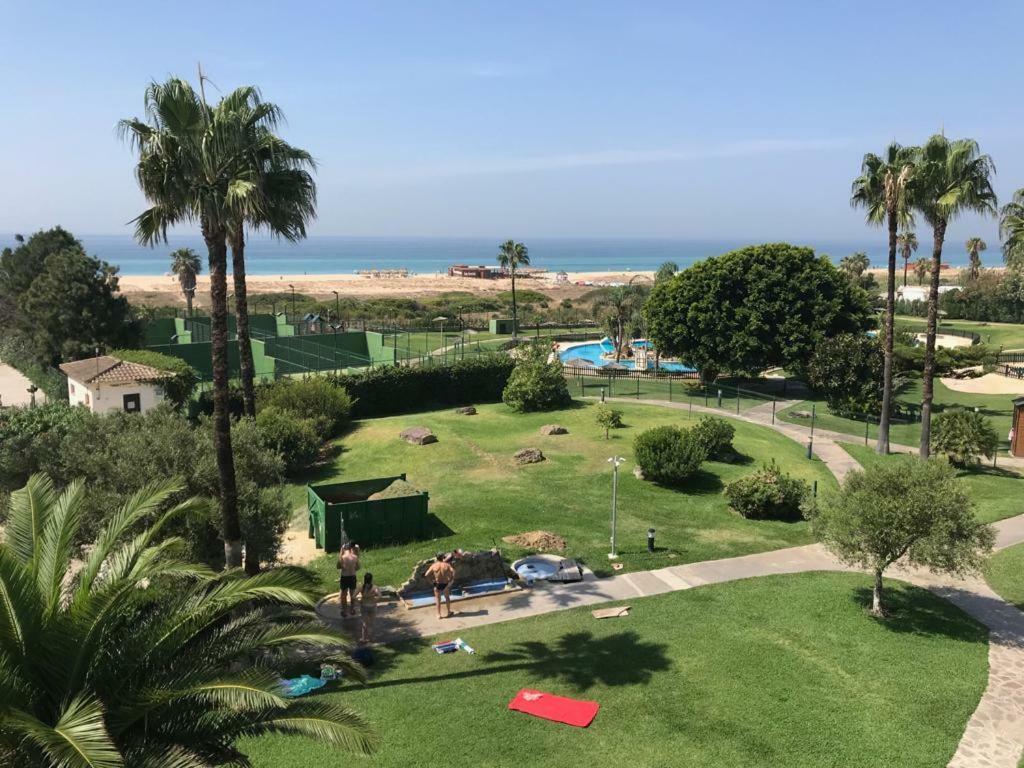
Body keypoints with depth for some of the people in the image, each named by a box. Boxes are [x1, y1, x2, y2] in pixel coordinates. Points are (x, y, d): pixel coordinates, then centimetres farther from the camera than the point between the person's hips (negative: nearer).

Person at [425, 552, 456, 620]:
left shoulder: (434, 565, -7)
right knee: (447, 598, 21)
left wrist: (432, 579, 1)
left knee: (438, 599, 11)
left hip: (437, 584, -1)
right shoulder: (447, 565, -7)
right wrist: (452, 579, -7)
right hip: (445, 584, 1)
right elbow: (453, 571, -19)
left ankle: (439, 614, 12)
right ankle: (449, 612, 30)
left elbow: (427, 574, -12)